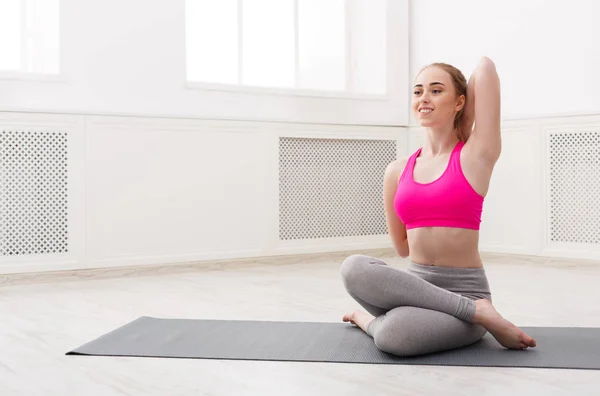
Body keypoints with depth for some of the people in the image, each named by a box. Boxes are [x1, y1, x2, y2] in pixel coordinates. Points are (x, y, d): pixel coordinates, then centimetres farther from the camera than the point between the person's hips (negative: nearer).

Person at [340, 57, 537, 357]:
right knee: (353, 268, -30)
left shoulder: (476, 155, -3)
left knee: (393, 334, -39)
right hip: (414, 285, 6)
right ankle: (478, 311, -18)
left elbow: (485, 66, -7)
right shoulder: (397, 172, 7)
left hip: (464, 289, -6)